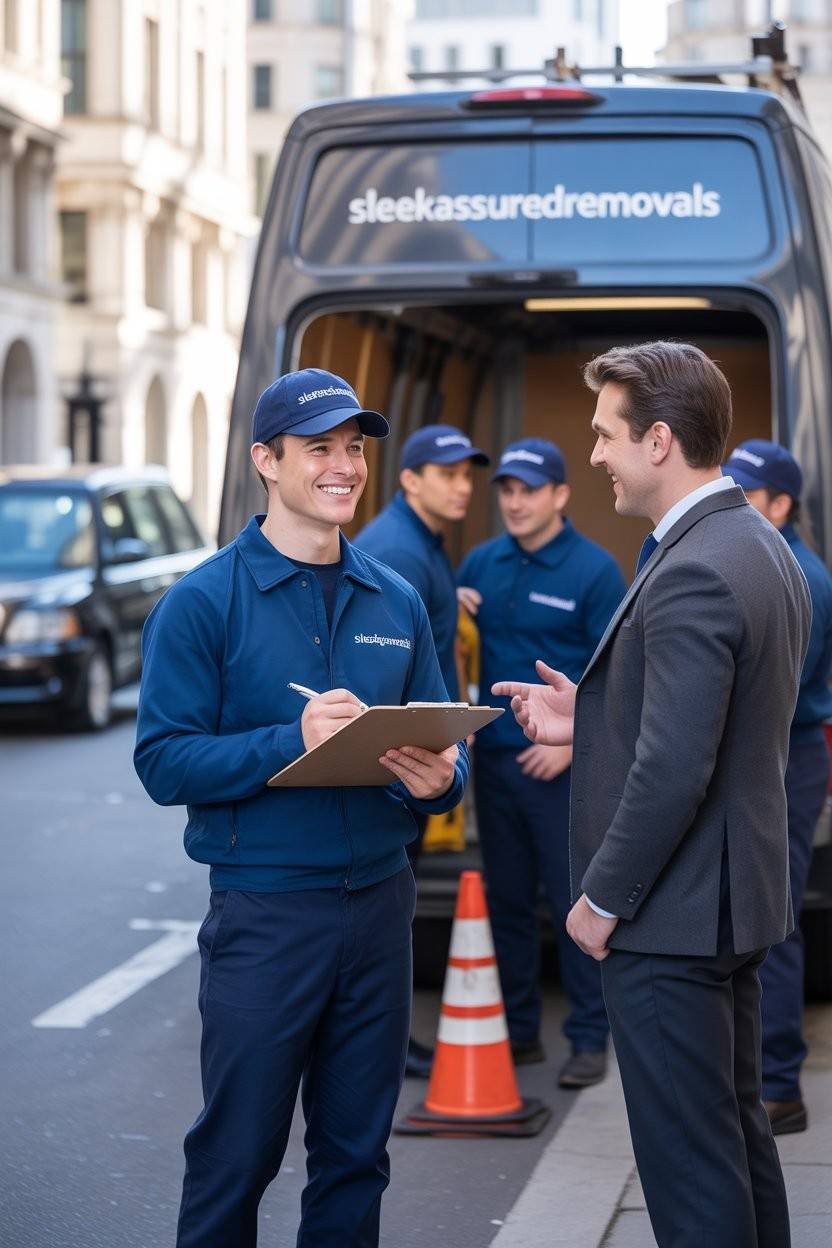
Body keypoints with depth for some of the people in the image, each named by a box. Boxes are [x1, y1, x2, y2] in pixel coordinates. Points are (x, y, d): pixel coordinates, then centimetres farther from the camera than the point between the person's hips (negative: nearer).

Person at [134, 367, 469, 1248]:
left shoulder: (396, 603, 9)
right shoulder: (203, 603, -6)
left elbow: (441, 740, 13)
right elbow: (164, 762, -12)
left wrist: (439, 778, -10)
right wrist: (294, 741, -23)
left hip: (379, 903, 5)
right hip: (264, 910, -5)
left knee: (355, 1152, 13)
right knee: (238, 1153, 4)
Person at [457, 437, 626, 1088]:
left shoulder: (594, 570, -7)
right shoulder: (482, 563, 8)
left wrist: (574, 742, -16)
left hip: (563, 764, -5)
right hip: (495, 758, 5)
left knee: (574, 903, -1)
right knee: (507, 900, 11)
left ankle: (590, 1039, 7)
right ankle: (519, 1030, 21)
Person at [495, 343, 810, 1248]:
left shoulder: (690, 575, -22)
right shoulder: (763, 547, 9)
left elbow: (673, 771, -26)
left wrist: (603, 899, -14)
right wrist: (591, 717, 8)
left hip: (671, 915, -10)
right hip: (734, 899, 10)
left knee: (690, 1168, -2)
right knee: (739, 1132, 20)